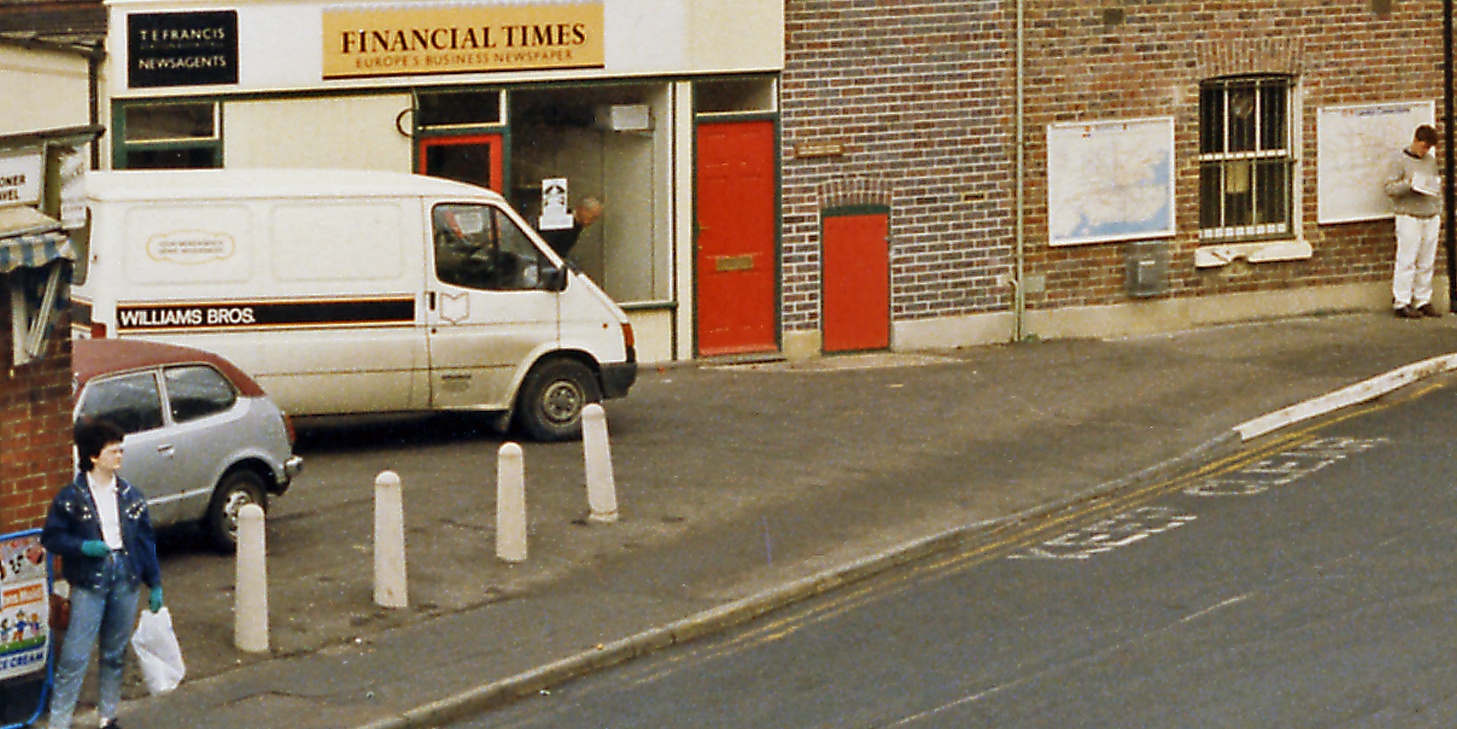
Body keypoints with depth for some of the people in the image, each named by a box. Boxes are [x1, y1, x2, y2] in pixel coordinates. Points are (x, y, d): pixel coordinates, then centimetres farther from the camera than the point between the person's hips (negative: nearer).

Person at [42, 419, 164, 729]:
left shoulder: (131, 496, 8)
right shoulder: (71, 497, -5)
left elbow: (146, 541, 12)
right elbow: (51, 537, -3)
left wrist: (154, 583, 11)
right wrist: (83, 547, -18)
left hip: (126, 580, 4)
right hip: (89, 584, -4)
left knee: (115, 654, 13)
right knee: (75, 656, -8)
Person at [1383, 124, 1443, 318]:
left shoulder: (1430, 160, 14)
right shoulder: (1400, 160, -4)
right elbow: (1389, 188, -8)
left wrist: (1438, 213, 17)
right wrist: (1409, 185, -23)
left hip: (1430, 217, 6)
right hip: (1409, 217, -6)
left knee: (1426, 263, 5)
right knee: (1407, 262, -7)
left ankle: (1423, 301, 11)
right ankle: (1401, 303, -3)